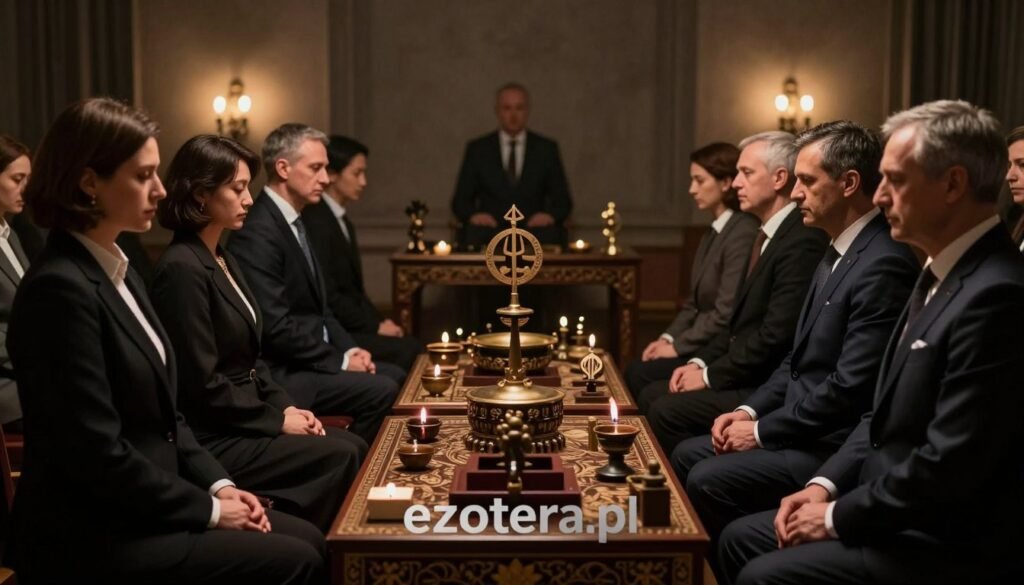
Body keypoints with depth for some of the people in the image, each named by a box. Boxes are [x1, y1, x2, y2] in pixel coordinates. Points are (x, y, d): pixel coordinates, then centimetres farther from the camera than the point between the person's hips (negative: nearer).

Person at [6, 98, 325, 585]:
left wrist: (217, 483, 2)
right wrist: (207, 508, -13)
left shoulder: (119, 272, 10)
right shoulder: (60, 288, -21)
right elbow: (98, 453, -23)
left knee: (310, 540, 3)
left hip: (139, 510, 9)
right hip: (92, 536, -9)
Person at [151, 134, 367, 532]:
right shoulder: (183, 269, -18)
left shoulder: (222, 258, 11)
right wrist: (276, 419, -13)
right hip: (209, 439, -9)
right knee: (340, 457, -15)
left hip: (240, 424, 9)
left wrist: (286, 405, 3)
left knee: (353, 447, -3)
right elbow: (202, 385, -20)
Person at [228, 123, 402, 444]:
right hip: (280, 372, -10)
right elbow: (275, 326, -23)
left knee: (395, 376, 6)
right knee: (382, 390, -19)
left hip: (308, 358, 10)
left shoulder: (294, 222, 12)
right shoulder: (258, 233, -19)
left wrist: (349, 348, 3)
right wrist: (339, 360, -16)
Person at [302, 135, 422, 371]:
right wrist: (375, 326, -13)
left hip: (349, 325, 9)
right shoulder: (316, 221, -14)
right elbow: (327, 295, -19)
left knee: (413, 346, -9)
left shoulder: (343, 221, 15)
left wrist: (379, 321, 4)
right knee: (407, 349, -20)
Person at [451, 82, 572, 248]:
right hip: (490, 229, -1)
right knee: (475, 232, -35)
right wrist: (473, 214, -13)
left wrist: (550, 214, -12)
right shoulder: (477, 149, 10)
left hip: (534, 229, 1)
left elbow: (562, 200, 11)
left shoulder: (546, 148, 12)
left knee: (551, 233, -33)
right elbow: (460, 201, 10)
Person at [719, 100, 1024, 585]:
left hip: (949, 544, -9)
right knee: (741, 538, 10)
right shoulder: (944, 272, 9)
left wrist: (838, 516, -14)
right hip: (896, 509, 9)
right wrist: (826, 484, 2)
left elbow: (949, 465, -26)